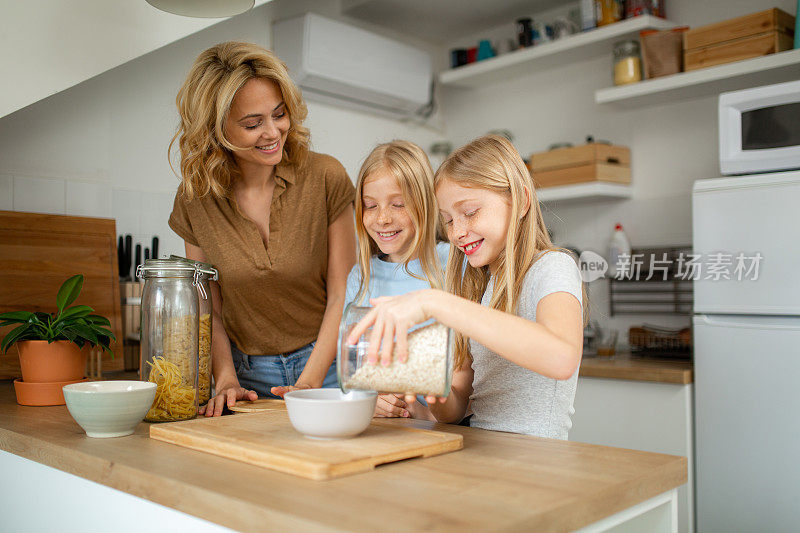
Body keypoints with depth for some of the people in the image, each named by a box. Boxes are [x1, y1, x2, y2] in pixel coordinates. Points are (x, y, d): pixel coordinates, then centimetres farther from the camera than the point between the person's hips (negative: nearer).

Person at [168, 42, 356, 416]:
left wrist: (309, 382, -11)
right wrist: (226, 381, -9)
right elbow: (208, 308, 4)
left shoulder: (325, 178, -9)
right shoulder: (195, 198, -3)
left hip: (322, 363, -1)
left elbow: (341, 293, -5)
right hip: (247, 374, 2)